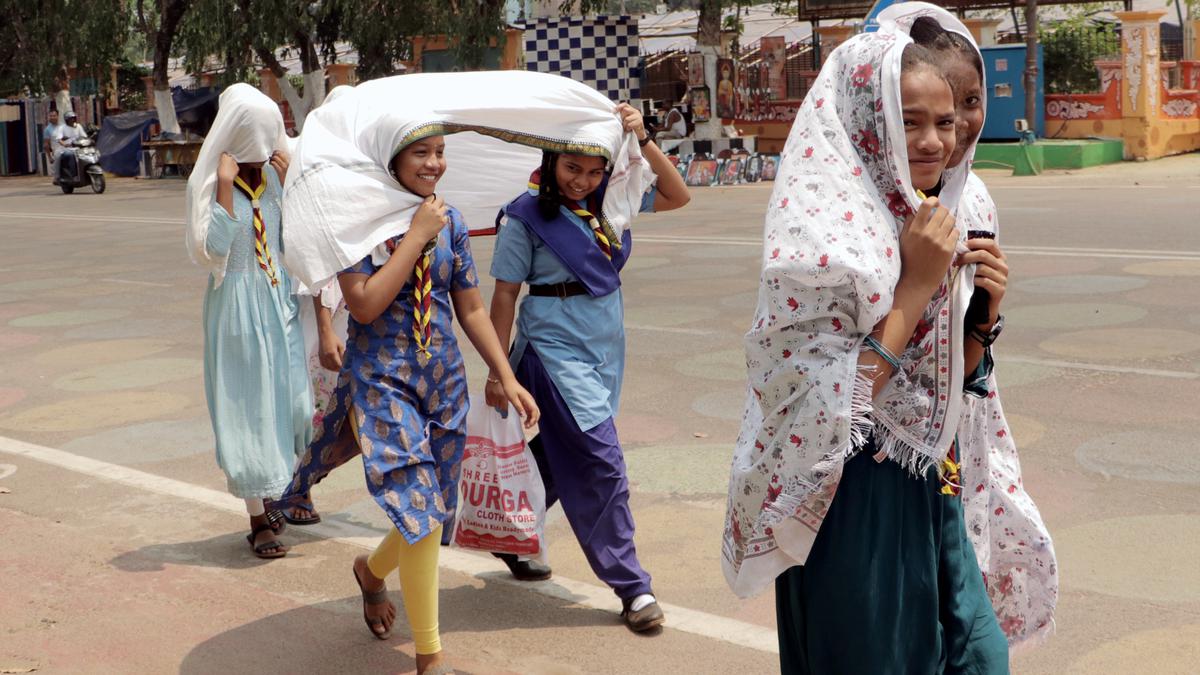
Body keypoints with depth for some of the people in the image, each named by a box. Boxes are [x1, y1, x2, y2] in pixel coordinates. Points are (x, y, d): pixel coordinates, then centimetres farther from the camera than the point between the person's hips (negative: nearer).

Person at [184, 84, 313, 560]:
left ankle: (279, 498, 27)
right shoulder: (209, 184, -8)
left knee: (287, 396, 8)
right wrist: (227, 186, -22)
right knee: (246, 405, 0)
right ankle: (258, 519, 8)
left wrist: (287, 180, -3)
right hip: (238, 306, -5)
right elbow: (214, 247, -20)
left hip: (279, 301, 5)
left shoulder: (272, 175, 6)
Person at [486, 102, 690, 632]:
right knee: (601, 462, -9)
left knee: (557, 458, 16)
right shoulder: (528, 215, -10)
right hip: (555, 348, -6)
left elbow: (677, 196, 2)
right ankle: (631, 586, -1)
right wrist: (498, 370, -7)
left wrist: (643, 139, -10)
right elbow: (505, 294, -7)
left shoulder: (607, 201, 5)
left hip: (605, 349, 6)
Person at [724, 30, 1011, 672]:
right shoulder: (823, 239, -20)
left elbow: (949, 380, 13)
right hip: (854, 506, -8)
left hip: (930, 497, 8)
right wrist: (916, 286, -23)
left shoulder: (926, 226, 5)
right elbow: (830, 413, -23)